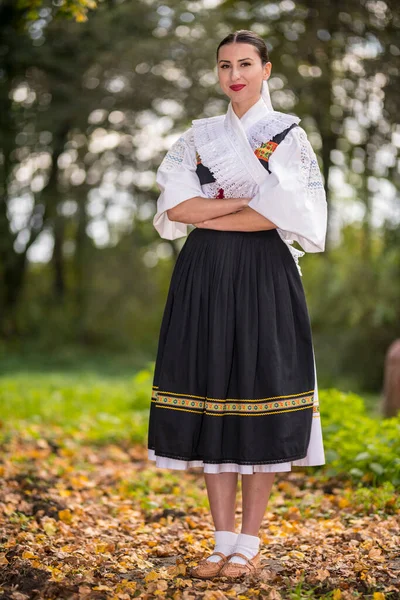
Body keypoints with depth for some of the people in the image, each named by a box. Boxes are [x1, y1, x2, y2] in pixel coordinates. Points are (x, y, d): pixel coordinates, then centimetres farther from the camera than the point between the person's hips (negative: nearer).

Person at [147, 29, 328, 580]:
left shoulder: (289, 134, 5)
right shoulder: (198, 136, 13)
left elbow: (288, 215, -10)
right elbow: (174, 207, -1)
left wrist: (208, 214, -8)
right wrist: (250, 200, -8)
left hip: (265, 275, -3)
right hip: (204, 277, 3)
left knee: (259, 398, -4)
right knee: (212, 399, 2)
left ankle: (250, 543, 6)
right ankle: (223, 540, 10)